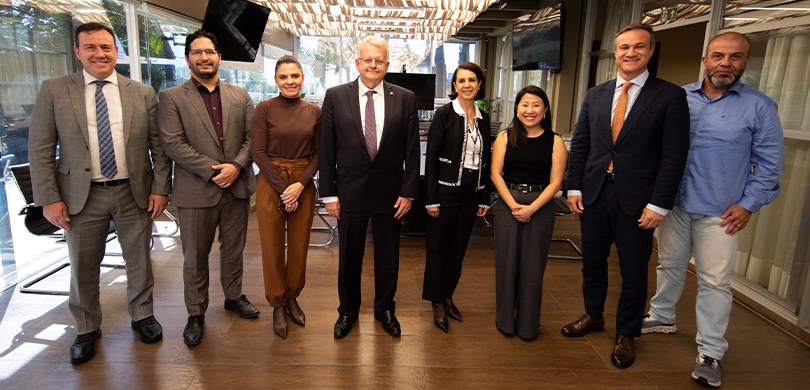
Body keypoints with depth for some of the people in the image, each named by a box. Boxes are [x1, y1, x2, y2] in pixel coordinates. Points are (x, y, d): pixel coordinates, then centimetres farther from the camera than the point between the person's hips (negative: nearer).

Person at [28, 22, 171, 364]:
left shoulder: (143, 93, 1)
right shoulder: (54, 91, -1)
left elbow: (159, 146, 1)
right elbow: (40, 150, -2)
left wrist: (160, 188, -5)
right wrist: (49, 199, -7)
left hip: (134, 193, 1)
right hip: (82, 196, 0)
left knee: (139, 261, 13)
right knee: (83, 268, 12)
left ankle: (142, 315, 35)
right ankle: (87, 329, 33)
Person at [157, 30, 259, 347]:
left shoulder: (240, 96, 9)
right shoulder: (171, 98, -1)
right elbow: (173, 144, -10)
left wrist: (236, 166, -13)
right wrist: (214, 170, -17)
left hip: (237, 187, 3)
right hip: (196, 190, -3)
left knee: (234, 249, 16)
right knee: (195, 257, 8)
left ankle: (233, 296, 36)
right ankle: (196, 314, 23)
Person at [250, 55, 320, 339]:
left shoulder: (313, 112, 5)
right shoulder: (265, 109, -4)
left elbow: (318, 153, 4)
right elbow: (258, 152, -8)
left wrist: (300, 184, -9)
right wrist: (283, 188, -12)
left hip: (304, 184, 3)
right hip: (271, 183, -2)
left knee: (299, 245, 10)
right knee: (272, 247, 5)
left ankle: (292, 298, 31)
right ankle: (277, 305, 23)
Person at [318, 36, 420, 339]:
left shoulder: (405, 98, -1)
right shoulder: (335, 96, -2)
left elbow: (412, 150, 0)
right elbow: (327, 149, -1)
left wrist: (408, 191, -3)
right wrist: (328, 193, -4)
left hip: (389, 191, 1)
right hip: (350, 190, 0)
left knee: (387, 256, 14)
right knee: (349, 256, 13)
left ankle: (384, 309, 35)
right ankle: (348, 311, 34)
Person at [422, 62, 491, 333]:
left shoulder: (483, 118, 8)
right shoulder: (445, 113, -8)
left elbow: (485, 159, 11)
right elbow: (431, 157, -10)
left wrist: (484, 198, 10)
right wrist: (431, 199, -14)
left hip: (471, 194, 5)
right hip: (445, 191, -5)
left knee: (458, 248, 14)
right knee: (438, 248, 6)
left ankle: (447, 296, 32)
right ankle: (437, 302, 22)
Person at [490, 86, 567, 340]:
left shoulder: (555, 142, -1)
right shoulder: (505, 137, 2)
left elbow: (555, 182, -5)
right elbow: (496, 174, -2)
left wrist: (531, 208, -15)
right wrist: (513, 205, -13)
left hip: (541, 207, -1)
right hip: (507, 203, 1)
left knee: (533, 264, 6)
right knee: (506, 261, 7)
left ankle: (528, 324, 22)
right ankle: (505, 320, 24)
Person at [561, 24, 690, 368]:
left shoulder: (670, 96, -5)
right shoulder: (595, 95, 8)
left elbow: (674, 155, -9)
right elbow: (579, 144, 8)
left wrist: (659, 204, -13)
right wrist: (574, 187, 2)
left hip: (637, 201, -3)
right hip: (593, 196, 4)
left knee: (633, 272, 10)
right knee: (592, 263, 17)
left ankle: (626, 335, 29)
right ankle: (593, 316, 40)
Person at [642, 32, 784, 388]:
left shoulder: (759, 107, -3)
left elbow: (769, 163, 0)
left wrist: (749, 204, -7)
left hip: (721, 213, -2)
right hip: (674, 204, 2)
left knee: (715, 282, 3)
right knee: (669, 266, 17)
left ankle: (710, 353, 15)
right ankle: (662, 317, 38)